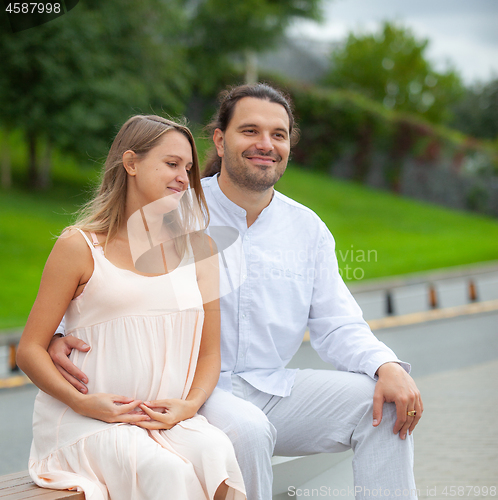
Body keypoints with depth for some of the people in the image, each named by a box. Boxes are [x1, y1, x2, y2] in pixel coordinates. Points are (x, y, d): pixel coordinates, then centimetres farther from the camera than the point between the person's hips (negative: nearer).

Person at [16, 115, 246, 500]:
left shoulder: (198, 248, 13)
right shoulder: (79, 247, 1)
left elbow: (209, 353, 13)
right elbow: (30, 349, 1)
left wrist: (189, 405, -7)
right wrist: (83, 402, -15)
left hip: (167, 420, 4)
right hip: (84, 421, -4)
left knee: (217, 452, -28)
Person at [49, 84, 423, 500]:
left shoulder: (308, 229, 9)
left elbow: (337, 327, 8)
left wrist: (388, 366, -12)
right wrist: (60, 337, -24)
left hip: (275, 390, 5)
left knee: (387, 404, -12)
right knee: (246, 429, -36)